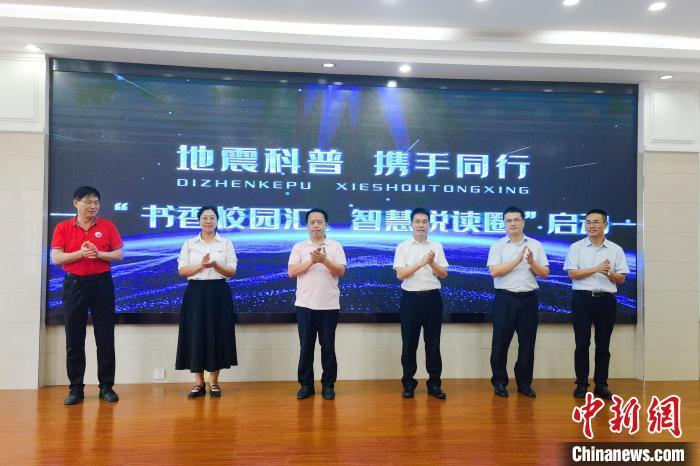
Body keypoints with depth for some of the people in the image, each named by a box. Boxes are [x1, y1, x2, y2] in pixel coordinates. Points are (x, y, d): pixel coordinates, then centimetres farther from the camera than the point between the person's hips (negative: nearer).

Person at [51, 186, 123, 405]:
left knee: (105, 337, 2)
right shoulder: (62, 227, 2)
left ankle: (106, 387, 11)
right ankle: (76, 388, 16)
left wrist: (98, 254, -16)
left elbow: (119, 255, 1)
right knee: (74, 338, 5)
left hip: (102, 283, 0)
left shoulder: (107, 226, 2)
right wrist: (80, 253, -18)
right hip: (74, 284, 0)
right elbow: (56, 258, -3)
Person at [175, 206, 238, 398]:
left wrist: (216, 265, -18)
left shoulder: (226, 243, 5)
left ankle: (214, 382, 13)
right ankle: (199, 383, 11)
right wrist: (201, 266, -15)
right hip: (196, 293, 0)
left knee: (217, 335, 1)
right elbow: (182, 271, 0)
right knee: (196, 335, 0)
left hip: (219, 293, 0)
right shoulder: (189, 244, 7)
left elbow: (232, 272, 0)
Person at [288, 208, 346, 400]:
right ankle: (306, 384, 17)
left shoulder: (336, 246, 4)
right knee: (306, 346, 6)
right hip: (305, 304, 1)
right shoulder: (299, 247, 5)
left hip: (329, 305, 0)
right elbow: (291, 272, -5)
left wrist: (325, 260, -22)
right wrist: (311, 261, -16)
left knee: (328, 346, 5)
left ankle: (328, 384, 17)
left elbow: (341, 272, -6)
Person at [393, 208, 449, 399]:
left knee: (433, 341, 7)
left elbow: (444, 274, 4)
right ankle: (408, 383, 17)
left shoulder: (437, 247, 8)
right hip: (410, 298, -2)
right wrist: (421, 263, -19)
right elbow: (400, 275, -9)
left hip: (432, 297, 2)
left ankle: (434, 383, 17)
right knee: (409, 342, 5)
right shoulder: (403, 247, 1)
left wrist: (432, 263, -15)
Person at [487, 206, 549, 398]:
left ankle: (524, 382, 21)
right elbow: (494, 271, -13)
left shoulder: (536, 245, 7)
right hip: (505, 298, -2)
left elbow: (545, 274, 5)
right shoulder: (497, 246, 0)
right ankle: (499, 382, 16)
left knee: (527, 342, 8)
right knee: (501, 342, 3)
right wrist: (518, 260, -17)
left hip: (529, 298, 2)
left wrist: (532, 262, -14)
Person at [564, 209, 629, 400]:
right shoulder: (576, 247, 2)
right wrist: (596, 269, -15)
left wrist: (609, 273, -15)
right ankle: (581, 384, 10)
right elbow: (572, 273, -6)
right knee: (582, 344, 2)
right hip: (583, 299, -1)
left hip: (606, 300, 2)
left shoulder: (616, 250, 7)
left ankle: (601, 385, 16)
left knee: (603, 345, 7)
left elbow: (621, 279, 6)